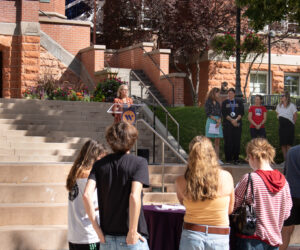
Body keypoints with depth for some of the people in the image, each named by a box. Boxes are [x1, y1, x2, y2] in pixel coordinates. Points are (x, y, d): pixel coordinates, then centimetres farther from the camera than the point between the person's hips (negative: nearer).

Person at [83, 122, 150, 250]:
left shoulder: (100, 164, 4)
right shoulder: (139, 162, -6)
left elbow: (87, 195, -8)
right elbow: (134, 196, -20)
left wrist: (97, 228, -3)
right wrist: (132, 231, -15)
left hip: (107, 239, 4)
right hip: (131, 239, -4)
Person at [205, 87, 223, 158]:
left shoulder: (217, 103, 17)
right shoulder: (208, 102, 0)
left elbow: (220, 114, 10)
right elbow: (208, 114, -7)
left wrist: (219, 121, -9)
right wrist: (215, 120, -10)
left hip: (218, 122, 6)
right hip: (210, 121, -6)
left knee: (217, 142, 2)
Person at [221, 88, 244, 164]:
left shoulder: (239, 102, 12)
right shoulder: (224, 103, 10)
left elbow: (242, 113, 3)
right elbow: (224, 113, 0)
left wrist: (236, 120, -12)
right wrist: (232, 120, -11)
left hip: (237, 124, 1)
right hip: (227, 124, -1)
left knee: (237, 141, -3)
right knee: (228, 141, -6)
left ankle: (236, 159, 3)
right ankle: (228, 159, 0)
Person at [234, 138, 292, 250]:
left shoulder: (249, 179, -15)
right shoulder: (283, 181, 1)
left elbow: (233, 206, -8)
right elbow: (286, 214, 8)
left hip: (252, 240, -5)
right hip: (274, 240, 5)